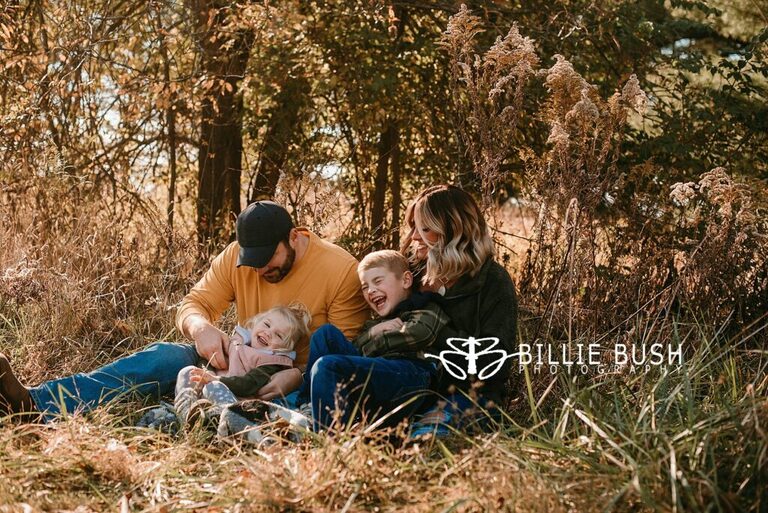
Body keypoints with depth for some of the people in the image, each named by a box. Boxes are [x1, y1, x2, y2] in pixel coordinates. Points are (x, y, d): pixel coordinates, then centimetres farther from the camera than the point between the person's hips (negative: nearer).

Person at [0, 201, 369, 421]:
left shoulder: (341, 271, -16)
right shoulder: (235, 258, -3)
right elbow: (194, 304, -3)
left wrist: (298, 376, -34)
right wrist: (201, 328, -28)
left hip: (303, 378, -4)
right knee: (163, 357, -20)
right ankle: (35, 403, -35)